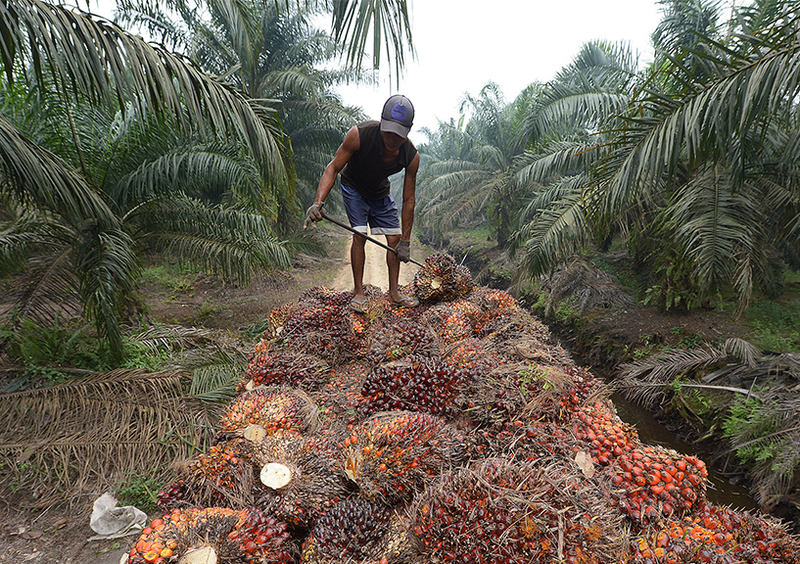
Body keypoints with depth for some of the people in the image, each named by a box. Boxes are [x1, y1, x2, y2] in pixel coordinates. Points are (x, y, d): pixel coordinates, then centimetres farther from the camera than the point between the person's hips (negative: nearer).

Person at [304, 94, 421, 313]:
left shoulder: (411, 156, -27)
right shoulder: (359, 135, -35)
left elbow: (408, 200, -19)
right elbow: (333, 167, -26)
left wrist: (405, 241, -17)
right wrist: (319, 201, -41)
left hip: (381, 193, 3)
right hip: (353, 188, -3)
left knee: (395, 239, -2)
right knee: (359, 235, -17)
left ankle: (394, 293, 11)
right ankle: (358, 292, -5)